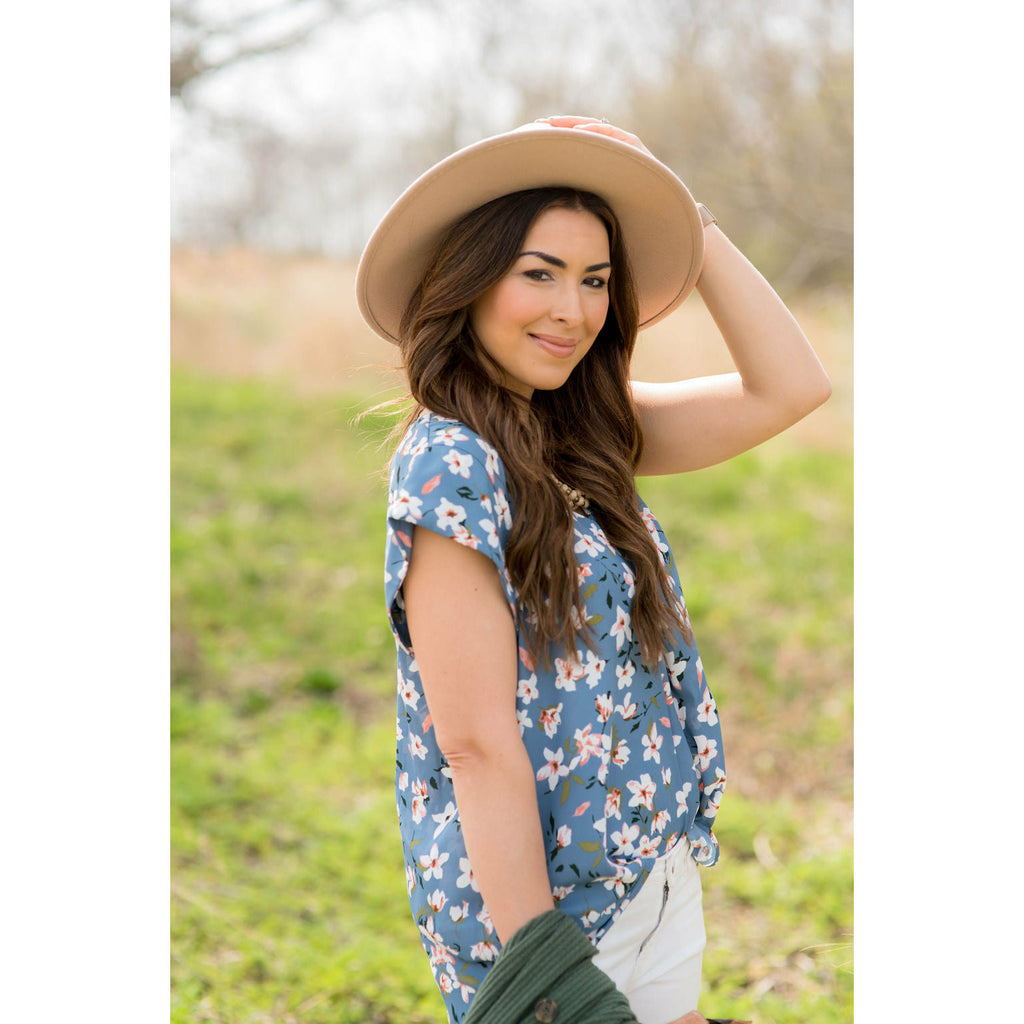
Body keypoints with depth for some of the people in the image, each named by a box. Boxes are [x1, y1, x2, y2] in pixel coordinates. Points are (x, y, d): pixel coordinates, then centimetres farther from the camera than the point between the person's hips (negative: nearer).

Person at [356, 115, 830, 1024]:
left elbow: (791, 386, 2)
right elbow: (478, 743, -22)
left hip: (657, 873, 8)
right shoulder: (452, 461, -19)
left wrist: (687, 217, 1)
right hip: (548, 896, -8)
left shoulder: (583, 433, 4)